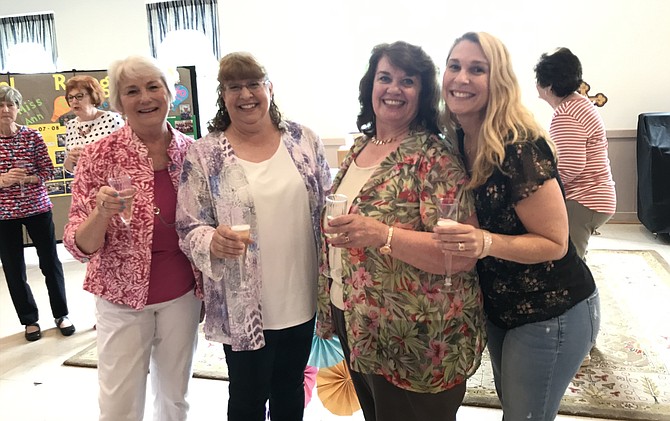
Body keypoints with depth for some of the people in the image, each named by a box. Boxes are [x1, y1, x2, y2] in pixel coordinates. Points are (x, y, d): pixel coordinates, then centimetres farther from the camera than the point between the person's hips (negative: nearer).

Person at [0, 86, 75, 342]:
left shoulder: (32, 136, -2)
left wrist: (26, 178, -19)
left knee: (50, 262, 7)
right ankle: (29, 320, 24)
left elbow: (48, 171, -2)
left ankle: (61, 315, 23)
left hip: (38, 207, 0)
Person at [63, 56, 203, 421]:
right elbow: (79, 246, -12)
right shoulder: (99, 155, -13)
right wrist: (103, 211, -32)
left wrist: (207, 286, 9)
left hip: (183, 295, 3)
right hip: (122, 298, -2)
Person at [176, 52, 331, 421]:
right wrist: (213, 241, -28)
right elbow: (189, 229, -6)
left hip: (302, 299, 3)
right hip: (243, 307, -3)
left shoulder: (303, 140, 0)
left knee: (291, 391, 23)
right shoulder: (205, 155, -8)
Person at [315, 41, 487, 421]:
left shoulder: (434, 158, -17)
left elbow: (462, 254, -24)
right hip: (355, 327, 7)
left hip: (415, 344, -7)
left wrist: (382, 235, -35)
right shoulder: (360, 148, 5)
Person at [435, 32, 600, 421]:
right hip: (499, 309, 8)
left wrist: (486, 242, -35)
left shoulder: (519, 147, -25)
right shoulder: (458, 141, -3)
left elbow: (554, 243, -21)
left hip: (551, 315, -7)